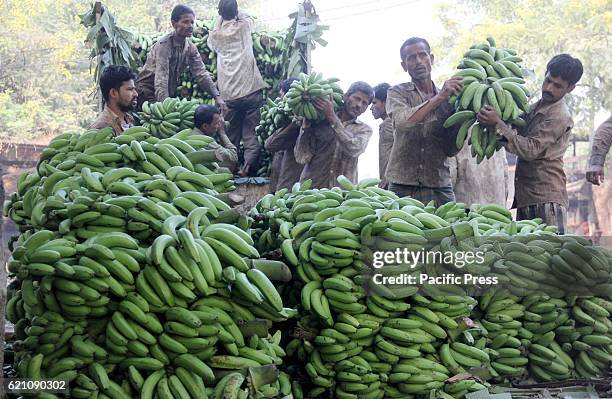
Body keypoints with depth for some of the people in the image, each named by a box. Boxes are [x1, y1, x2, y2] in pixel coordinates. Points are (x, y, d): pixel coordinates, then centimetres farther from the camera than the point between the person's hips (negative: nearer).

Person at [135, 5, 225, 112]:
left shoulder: (191, 48, -1)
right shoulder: (164, 44, -23)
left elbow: (201, 73, -5)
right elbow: (161, 79, -33)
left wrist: (217, 97, -19)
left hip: (171, 92, 7)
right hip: (148, 91, -7)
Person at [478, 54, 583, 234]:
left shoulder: (560, 117, -12)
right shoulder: (537, 106, 15)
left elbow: (530, 149, -19)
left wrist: (497, 124, -22)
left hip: (546, 199, -9)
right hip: (525, 198, 9)